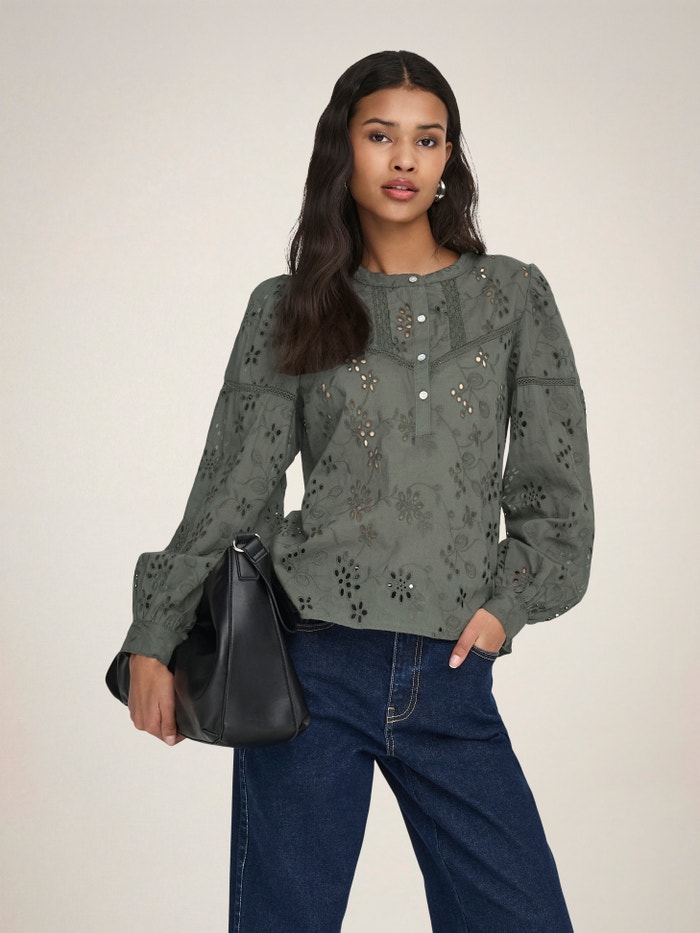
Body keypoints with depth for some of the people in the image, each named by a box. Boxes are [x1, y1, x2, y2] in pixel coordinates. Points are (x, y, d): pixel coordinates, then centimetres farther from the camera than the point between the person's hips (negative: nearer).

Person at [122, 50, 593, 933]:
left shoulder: (512, 296, 9)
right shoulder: (288, 309, 7)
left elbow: (558, 485, 8)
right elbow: (229, 491, 6)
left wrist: (507, 603, -3)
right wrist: (154, 640, 2)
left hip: (452, 673, 1)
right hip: (314, 660, -1)